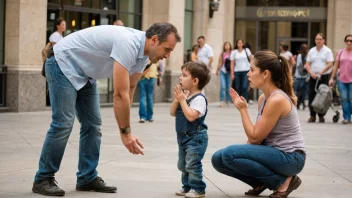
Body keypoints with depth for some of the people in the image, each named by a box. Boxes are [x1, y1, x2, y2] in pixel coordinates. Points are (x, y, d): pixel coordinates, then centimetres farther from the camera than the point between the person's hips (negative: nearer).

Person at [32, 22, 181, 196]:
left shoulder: (142, 50, -3)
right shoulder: (128, 44, -33)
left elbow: (129, 89, 6)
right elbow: (120, 95, -32)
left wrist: (124, 127, 3)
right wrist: (126, 132, -25)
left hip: (85, 73, 10)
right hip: (63, 63, -10)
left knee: (93, 124, 4)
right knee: (63, 124, -14)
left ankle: (87, 178, 10)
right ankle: (43, 179, -4)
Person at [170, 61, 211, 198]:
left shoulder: (199, 98, -19)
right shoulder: (185, 96, 8)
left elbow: (191, 116, -30)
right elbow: (173, 113, 8)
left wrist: (183, 100, -23)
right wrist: (177, 99, -7)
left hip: (195, 137, -10)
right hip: (183, 136, 10)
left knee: (193, 164, -10)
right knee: (183, 165, 17)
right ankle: (187, 186, 28)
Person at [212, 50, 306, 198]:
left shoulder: (277, 100, -22)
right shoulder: (263, 98, 8)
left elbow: (255, 137, -17)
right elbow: (257, 136, 11)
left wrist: (243, 110, -10)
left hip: (290, 157, -9)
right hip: (274, 153, 9)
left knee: (230, 154, -24)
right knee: (218, 158, -2)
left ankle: (284, 181, -10)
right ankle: (261, 182, 13)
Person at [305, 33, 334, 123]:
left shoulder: (327, 51, 2)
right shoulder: (311, 51, 13)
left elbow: (329, 64, -6)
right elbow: (307, 64, 9)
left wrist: (321, 72, -17)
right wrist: (311, 73, -8)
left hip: (323, 77, -3)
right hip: (313, 77, 3)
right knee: (311, 95, -2)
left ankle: (321, 116, 4)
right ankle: (312, 115, 5)